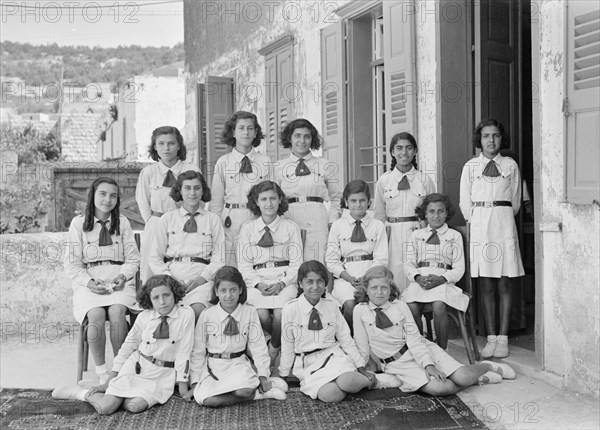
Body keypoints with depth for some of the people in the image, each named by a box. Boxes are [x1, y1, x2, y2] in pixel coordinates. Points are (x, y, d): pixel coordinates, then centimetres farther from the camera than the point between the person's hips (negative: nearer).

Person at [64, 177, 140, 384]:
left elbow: (133, 259, 11)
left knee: (117, 312, -30)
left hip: (119, 279, 1)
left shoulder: (122, 222, 13)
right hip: (88, 282, -1)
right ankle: (101, 371, -17)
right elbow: (72, 264, 4)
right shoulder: (78, 223, 8)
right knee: (96, 316, -31)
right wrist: (89, 282, -12)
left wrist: (122, 277, -9)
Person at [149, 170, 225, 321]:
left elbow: (218, 260, 9)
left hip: (201, 278, 0)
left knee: (197, 310, -31)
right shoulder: (167, 219, 16)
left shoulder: (213, 220, 15)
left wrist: (202, 278, -9)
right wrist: (170, 278, -5)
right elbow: (155, 258, 12)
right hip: (172, 275, 1)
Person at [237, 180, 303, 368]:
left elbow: (296, 263, 5)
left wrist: (281, 283, -12)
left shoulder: (291, 227, 9)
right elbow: (244, 263, 6)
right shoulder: (247, 228, 11)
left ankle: (274, 350, 1)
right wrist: (258, 284, -10)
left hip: (285, 280, 0)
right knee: (261, 314, -26)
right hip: (257, 280, 1)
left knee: (280, 313, -27)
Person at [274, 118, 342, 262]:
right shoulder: (278, 167, 11)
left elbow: (335, 198, 17)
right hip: (288, 219, 1)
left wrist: (332, 222, 6)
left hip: (317, 219, 0)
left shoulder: (325, 166, 10)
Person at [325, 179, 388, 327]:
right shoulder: (338, 225, 11)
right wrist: (348, 277, -10)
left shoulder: (378, 225, 11)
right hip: (345, 277, 0)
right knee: (350, 304, -30)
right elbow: (331, 260, 6)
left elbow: (381, 259, 4)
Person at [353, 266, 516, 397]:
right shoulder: (360, 310, -5)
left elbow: (413, 339, -8)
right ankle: (478, 379, -1)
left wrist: (429, 364, -20)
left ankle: (487, 366, 19)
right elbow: (362, 346, 1)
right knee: (438, 388, -28)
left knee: (464, 377, -15)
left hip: (421, 351, 1)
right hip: (397, 364, -1)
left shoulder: (400, 306, -3)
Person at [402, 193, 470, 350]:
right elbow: (409, 264, 12)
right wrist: (418, 277, -10)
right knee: (411, 307, -30)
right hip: (419, 280, 2)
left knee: (438, 306, -34)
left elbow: (459, 269, 6)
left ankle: (442, 350, -20)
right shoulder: (417, 235, 20)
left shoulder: (454, 236, 14)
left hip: (443, 281, -1)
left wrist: (441, 279, -13)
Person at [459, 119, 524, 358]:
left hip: (504, 223, 0)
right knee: (486, 286, 1)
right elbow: (465, 203, 9)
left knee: (504, 284, 0)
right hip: (479, 224, 0)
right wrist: (477, 221, 5)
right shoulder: (470, 167, 7)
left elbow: (515, 200, 10)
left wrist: (501, 219, 7)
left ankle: (503, 339, 4)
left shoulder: (510, 165, 7)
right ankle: (491, 338, 6)